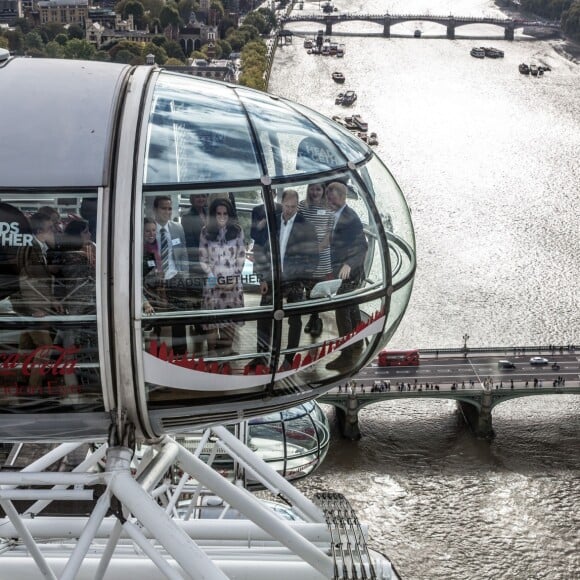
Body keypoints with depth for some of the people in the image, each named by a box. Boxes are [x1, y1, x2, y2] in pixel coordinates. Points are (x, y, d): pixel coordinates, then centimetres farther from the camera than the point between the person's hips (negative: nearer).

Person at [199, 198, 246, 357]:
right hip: (213, 281, -1)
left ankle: (227, 348, 12)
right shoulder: (206, 232, 1)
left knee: (231, 316, 3)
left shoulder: (237, 231, 2)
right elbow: (203, 259, 1)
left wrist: (233, 279, -6)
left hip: (233, 281, 1)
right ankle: (212, 350, 2)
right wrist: (214, 278, -8)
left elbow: (241, 257, 2)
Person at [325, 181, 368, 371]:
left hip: (348, 272, -10)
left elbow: (362, 246, -23)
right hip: (343, 271, 10)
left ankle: (346, 356, -2)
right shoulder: (339, 215, 8)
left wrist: (349, 264, -35)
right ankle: (356, 345, 39)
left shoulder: (350, 218, -21)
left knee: (342, 313, -7)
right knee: (352, 309, 23)